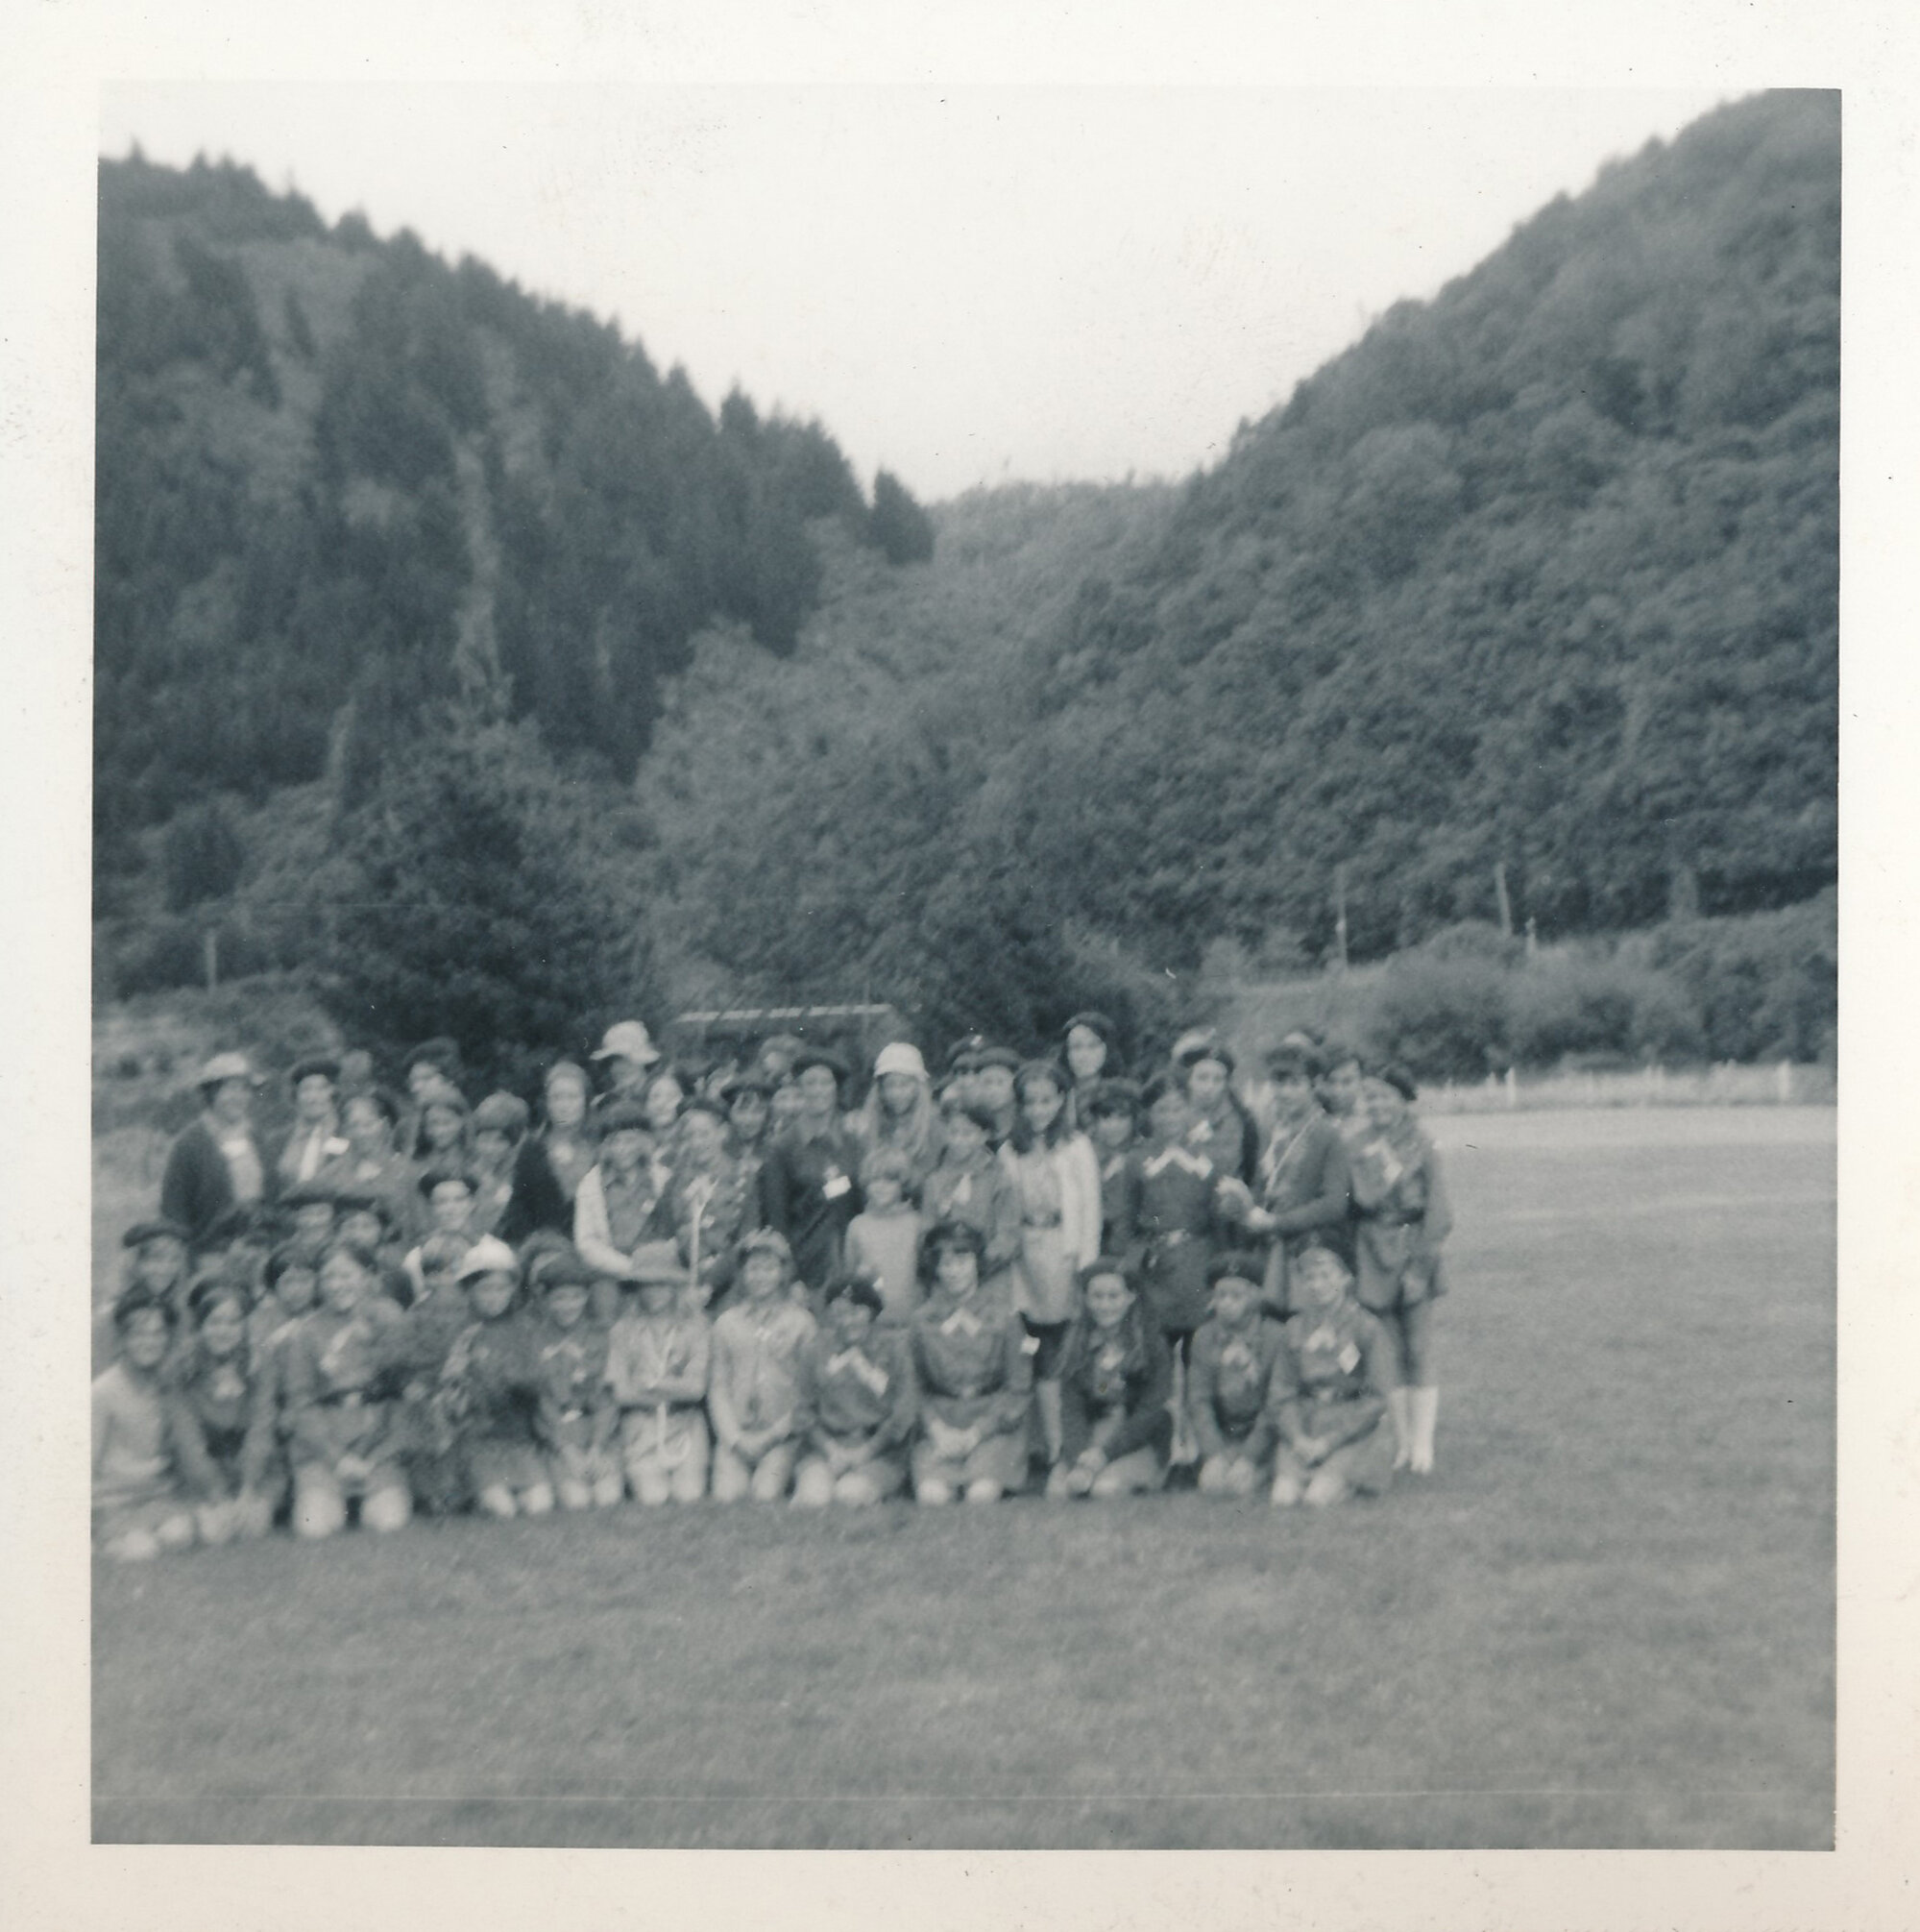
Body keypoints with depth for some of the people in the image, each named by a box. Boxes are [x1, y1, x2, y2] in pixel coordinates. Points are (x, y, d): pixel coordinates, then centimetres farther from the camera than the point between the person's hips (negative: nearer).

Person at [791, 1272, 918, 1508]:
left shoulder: (894, 1345, 3)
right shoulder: (815, 1351, 10)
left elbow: (905, 1411, -1)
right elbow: (805, 1410, 9)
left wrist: (864, 1452, -7)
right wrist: (832, 1451, -7)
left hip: (879, 1453, 0)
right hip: (825, 1448, 0)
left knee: (850, 1494, -29)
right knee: (812, 1496, -31)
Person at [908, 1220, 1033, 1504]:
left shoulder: (1003, 1319, 5)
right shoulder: (922, 1321, 7)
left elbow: (1019, 1390, 4)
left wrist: (976, 1432, -7)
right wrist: (938, 1429, -9)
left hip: (992, 1427, 0)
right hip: (940, 1429, 1)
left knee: (983, 1492, -29)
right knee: (931, 1494, -27)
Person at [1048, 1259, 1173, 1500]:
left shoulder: (1150, 1339, -2)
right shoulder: (1075, 1343, 8)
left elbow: (1152, 1411, -9)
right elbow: (1071, 1408, 0)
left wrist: (1105, 1453, -19)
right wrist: (1080, 1458, -19)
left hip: (1141, 1444, -3)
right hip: (1087, 1441, 3)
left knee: (1106, 1487, -31)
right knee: (1057, 1489, -25)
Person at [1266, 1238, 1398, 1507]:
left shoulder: (1367, 1328, -5)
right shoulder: (1295, 1329, 6)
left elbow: (1377, 1400, -8)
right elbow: (1281, 1394, 5)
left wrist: (1329, 1441, -14)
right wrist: (1298, 1437, -14)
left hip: (1356, 1431, -3)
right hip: (1303, 1428, 3)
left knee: (1318, 1498, -24)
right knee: (1283, 1497, -20)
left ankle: (1348, 1483, 6)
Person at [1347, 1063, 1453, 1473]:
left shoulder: (1421, 1148, -5)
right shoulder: (1363, 1151, 8)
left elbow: (1439, 1213, -7)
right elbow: (1362, 1203, 9)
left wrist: (1420, 1265, -12)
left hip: (1412, 1256, -4)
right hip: (1375, 1262, 4)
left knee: (1418, 1356, -1)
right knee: (1390, 1356, 8)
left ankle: (1422, 1447, 5)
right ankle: (1403, 1445, 16)